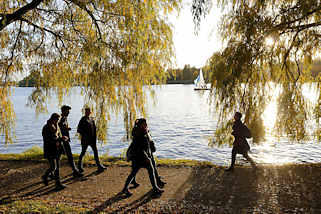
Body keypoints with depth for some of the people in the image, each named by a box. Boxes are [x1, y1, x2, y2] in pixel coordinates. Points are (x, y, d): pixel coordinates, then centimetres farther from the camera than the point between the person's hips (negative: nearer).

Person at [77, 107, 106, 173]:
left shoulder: (91, 119, 9)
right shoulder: (83, 120, -9)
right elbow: (78, 129, -11)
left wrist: (95, 136, 9)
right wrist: (84, 134, -18)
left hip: (92, 139, 6)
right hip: (85, 139, -6)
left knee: (95, 151, 5)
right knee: (83, 152, 6)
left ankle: (99, 165, 11)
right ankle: (79, 166, 24)